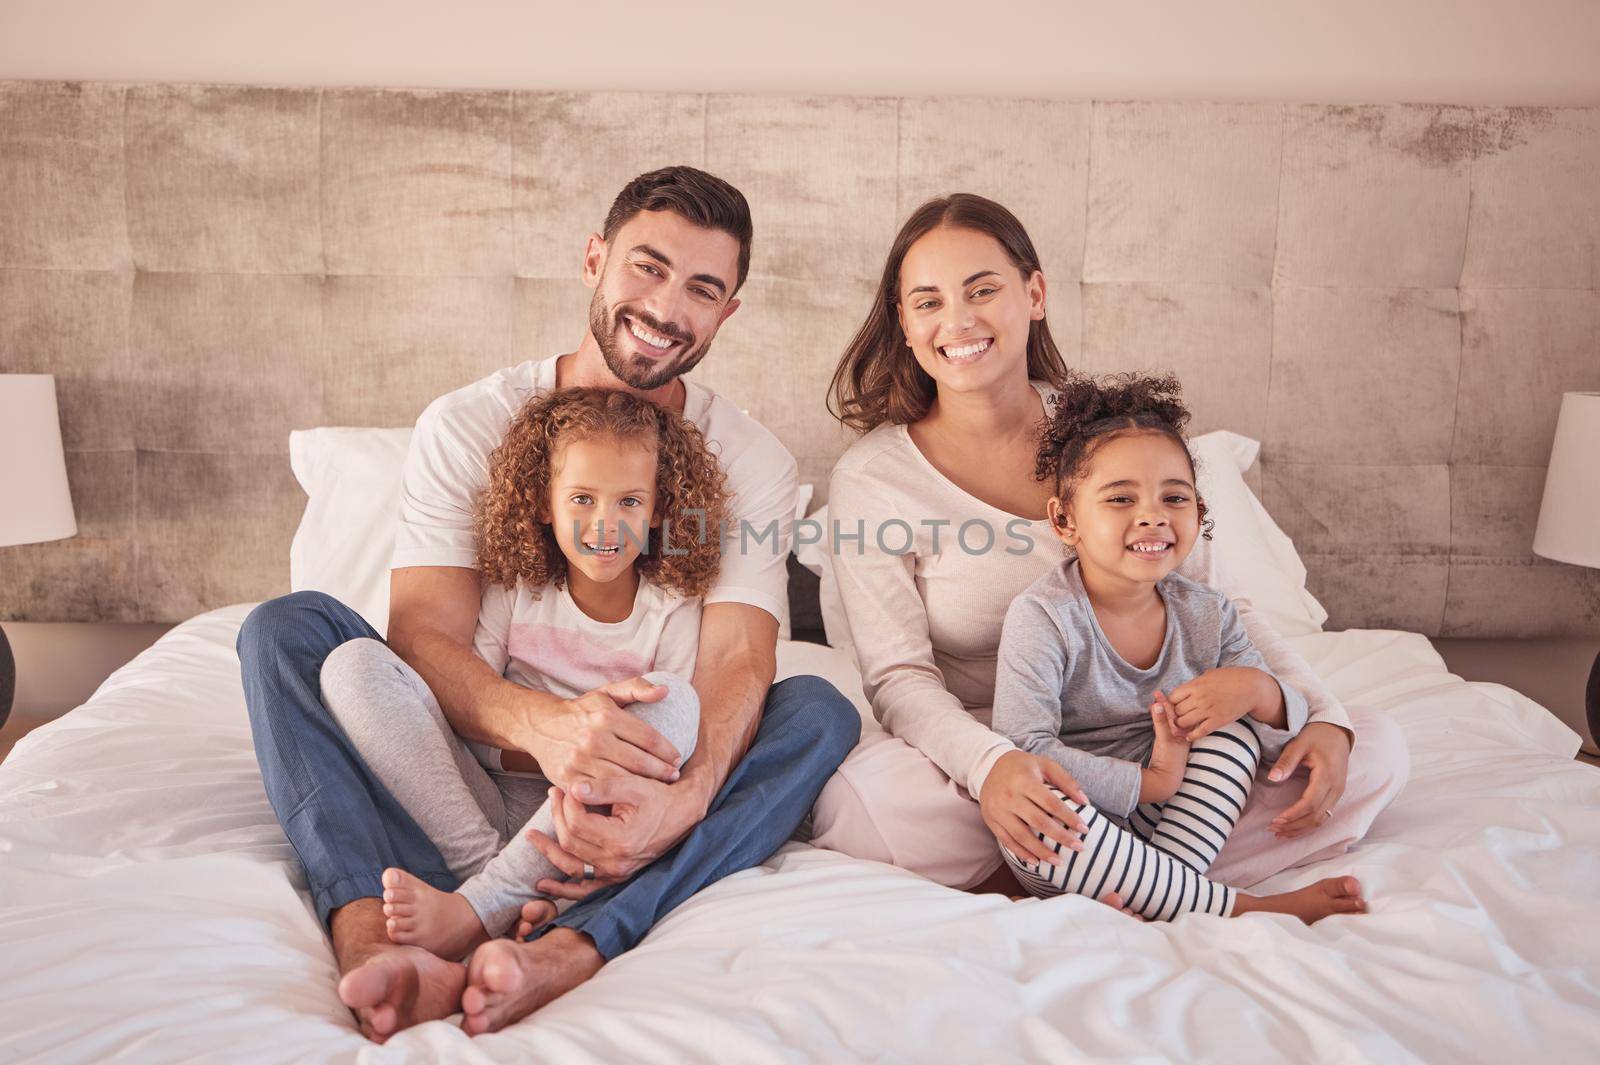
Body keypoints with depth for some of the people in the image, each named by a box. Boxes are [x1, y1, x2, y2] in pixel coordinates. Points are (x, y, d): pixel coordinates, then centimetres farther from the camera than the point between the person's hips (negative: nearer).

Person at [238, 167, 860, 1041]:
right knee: (289, 625, -18)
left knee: (820, 710, -25)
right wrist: (540, 722, -39)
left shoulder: (753, 463, -1)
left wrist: (684, 798, -38)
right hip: (478, 756, 0)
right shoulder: (465, 427, -3)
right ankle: (378, 938, -40)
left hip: (643, 774, 0)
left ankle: (568, 952, -44)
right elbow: (423, 635, -15)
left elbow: (737, 661, -15)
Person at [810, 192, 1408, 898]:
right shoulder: (870, 479, -7)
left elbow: (1219, 607, 6)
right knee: (861, 798, -35)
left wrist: (1322, 717, -9)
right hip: (985, 752, -3)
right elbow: (898, 676, -12)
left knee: (1377, 749, -12)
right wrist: (988, 764, -32)